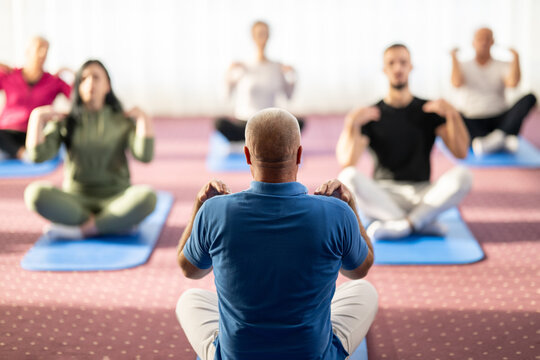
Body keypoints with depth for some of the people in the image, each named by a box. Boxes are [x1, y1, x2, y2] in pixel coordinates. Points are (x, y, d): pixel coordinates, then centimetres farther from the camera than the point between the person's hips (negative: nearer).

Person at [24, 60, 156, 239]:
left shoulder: (122, 122, 7)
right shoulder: (65, 122, 8)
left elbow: (144, 155, -9)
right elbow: (38, 155, -5)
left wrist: (143, 118, -9)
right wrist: (37, 117, -7)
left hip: (116, 201, 0)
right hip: (76, 202, 1)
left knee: (146, 196, -33)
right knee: (35, 192, -30)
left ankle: (79, 229, -26)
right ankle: (115, 224, -23)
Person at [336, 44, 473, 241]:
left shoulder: (428, 111, 7)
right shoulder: (371, 115, 4)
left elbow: (461, 152, -5)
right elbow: (346, 162, -9)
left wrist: (452, 115, -20)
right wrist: (352, 125, -25)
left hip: (421, 194, 1)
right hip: (382, 196, -1)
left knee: (462, 176, -26)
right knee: (348, 176, -31)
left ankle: (401, 226, -30)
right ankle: (423, 222, -29)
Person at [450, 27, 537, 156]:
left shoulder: (503, 67, 10)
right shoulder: (463, 67, 10)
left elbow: (513, 83, -14)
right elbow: (457, 83, -14)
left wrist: (516, 57, -11)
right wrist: (454, 58, -11)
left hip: (500, 120, 1)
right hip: (475, 124, -1)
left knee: (530, 98, -23)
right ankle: (504, 141, -48)